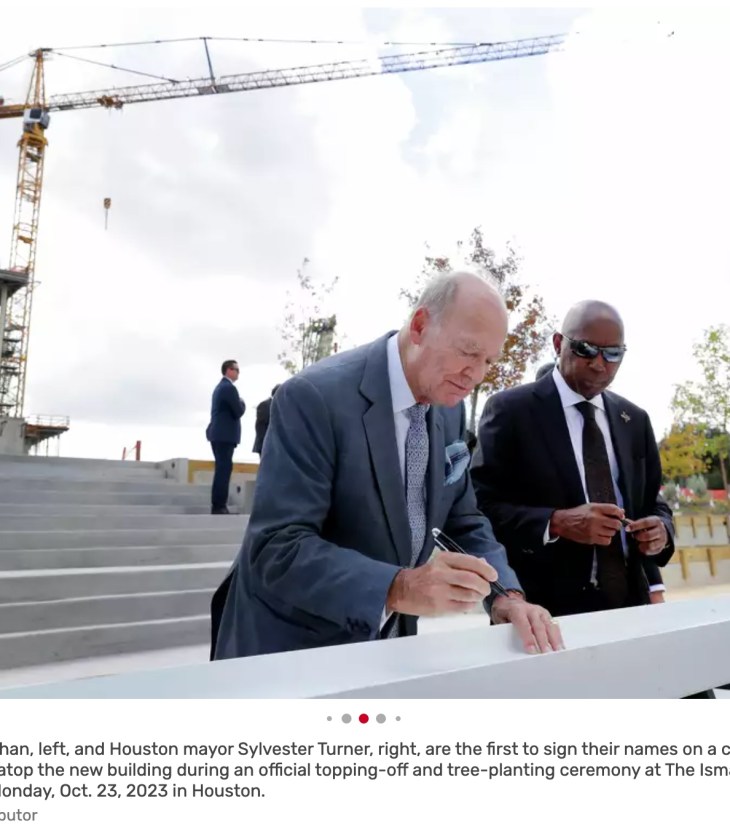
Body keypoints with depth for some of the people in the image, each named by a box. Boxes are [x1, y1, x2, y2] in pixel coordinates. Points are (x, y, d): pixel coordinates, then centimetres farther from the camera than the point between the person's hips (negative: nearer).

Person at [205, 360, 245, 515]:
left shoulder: (220, 387, 19)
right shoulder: (229, 387, -12)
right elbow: (239, 412, -14)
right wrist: (242, 403, 3)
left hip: (218, 434, 10)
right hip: (225, 435, -10)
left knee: (222, 469, 12)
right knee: (224, 469, -9)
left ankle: (218, 504, 15)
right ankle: (219, 506, -9)